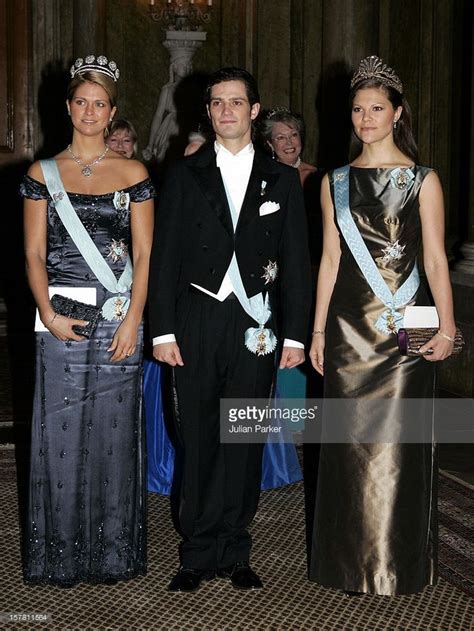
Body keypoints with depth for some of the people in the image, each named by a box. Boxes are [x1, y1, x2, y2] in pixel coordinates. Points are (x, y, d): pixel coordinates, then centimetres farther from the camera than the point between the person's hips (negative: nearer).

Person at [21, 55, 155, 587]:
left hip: (118, 316, 0)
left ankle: (112, 552, 18)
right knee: (60, 431, 3)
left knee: (113, 429, 4)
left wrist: (132, 320, -8)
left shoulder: (133, 175, 6)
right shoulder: (42, 174, 7)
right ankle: (63, 554, 17)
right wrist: (48, 315, -10)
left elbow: (144, 255, 2)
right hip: (61, 317, 0)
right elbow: (34, 254, 3)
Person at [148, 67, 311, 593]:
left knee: (244, 442, 5)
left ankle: (233, 552, 17)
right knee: (198, 440, 2)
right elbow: (164, 255, 4)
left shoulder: (282, 180, 9)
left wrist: (295, 333, 1)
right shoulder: (184, 175, 7)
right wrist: (162, 329, -3)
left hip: (255, 326, 1)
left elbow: (296, 262, 7)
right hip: (196, 321, 0)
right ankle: (198, 554, 14)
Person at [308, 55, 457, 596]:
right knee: (350, 441, 7)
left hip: (402, 327, -3)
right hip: (348, 326, 3)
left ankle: (396, 562, 14)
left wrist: (446, 328, -10)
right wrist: (317, 330, 8)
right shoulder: (335, 182, 10)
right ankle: (350, 560, 20)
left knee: (396, 442, 0)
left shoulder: (422, 180, 2)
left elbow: (435, 258, -1)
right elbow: (330, 258, 11)